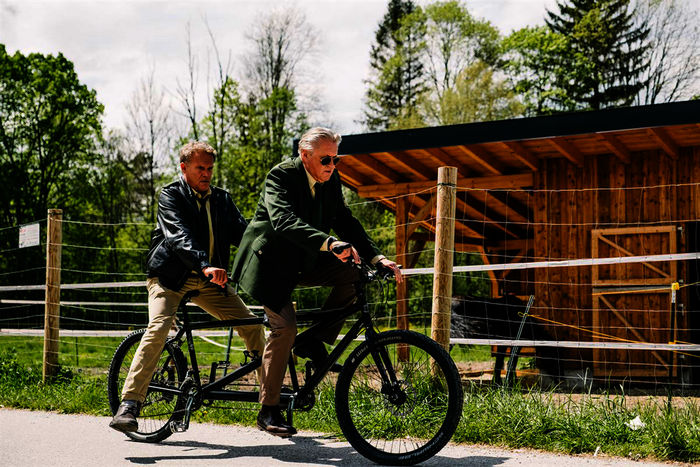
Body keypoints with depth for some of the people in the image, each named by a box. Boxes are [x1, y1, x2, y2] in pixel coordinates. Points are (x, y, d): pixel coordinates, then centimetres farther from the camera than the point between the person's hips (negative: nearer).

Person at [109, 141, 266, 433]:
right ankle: (129, 404, -23)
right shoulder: (170, 196, -5)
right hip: (170, 277, -5)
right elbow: (180, 236, -22)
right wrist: (205, 266, -40)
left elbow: (241, 232, 0)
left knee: (252, 327, -4)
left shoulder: (222, 199, 11)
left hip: (209, 281, 5)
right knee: (158, 329, -26)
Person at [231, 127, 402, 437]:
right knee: (285, 327, -20)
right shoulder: (281, 176, -20)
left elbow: (345, 222, 2)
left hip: (303, 263, 7)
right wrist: (329, 243, -51)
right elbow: (284, 221, -36)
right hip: (271, 263, -7)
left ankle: (315, 342, -2)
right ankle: (268, 411, -8)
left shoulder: (330, 180, 1)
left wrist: (376, 257, -13)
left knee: (353, 273, -15)